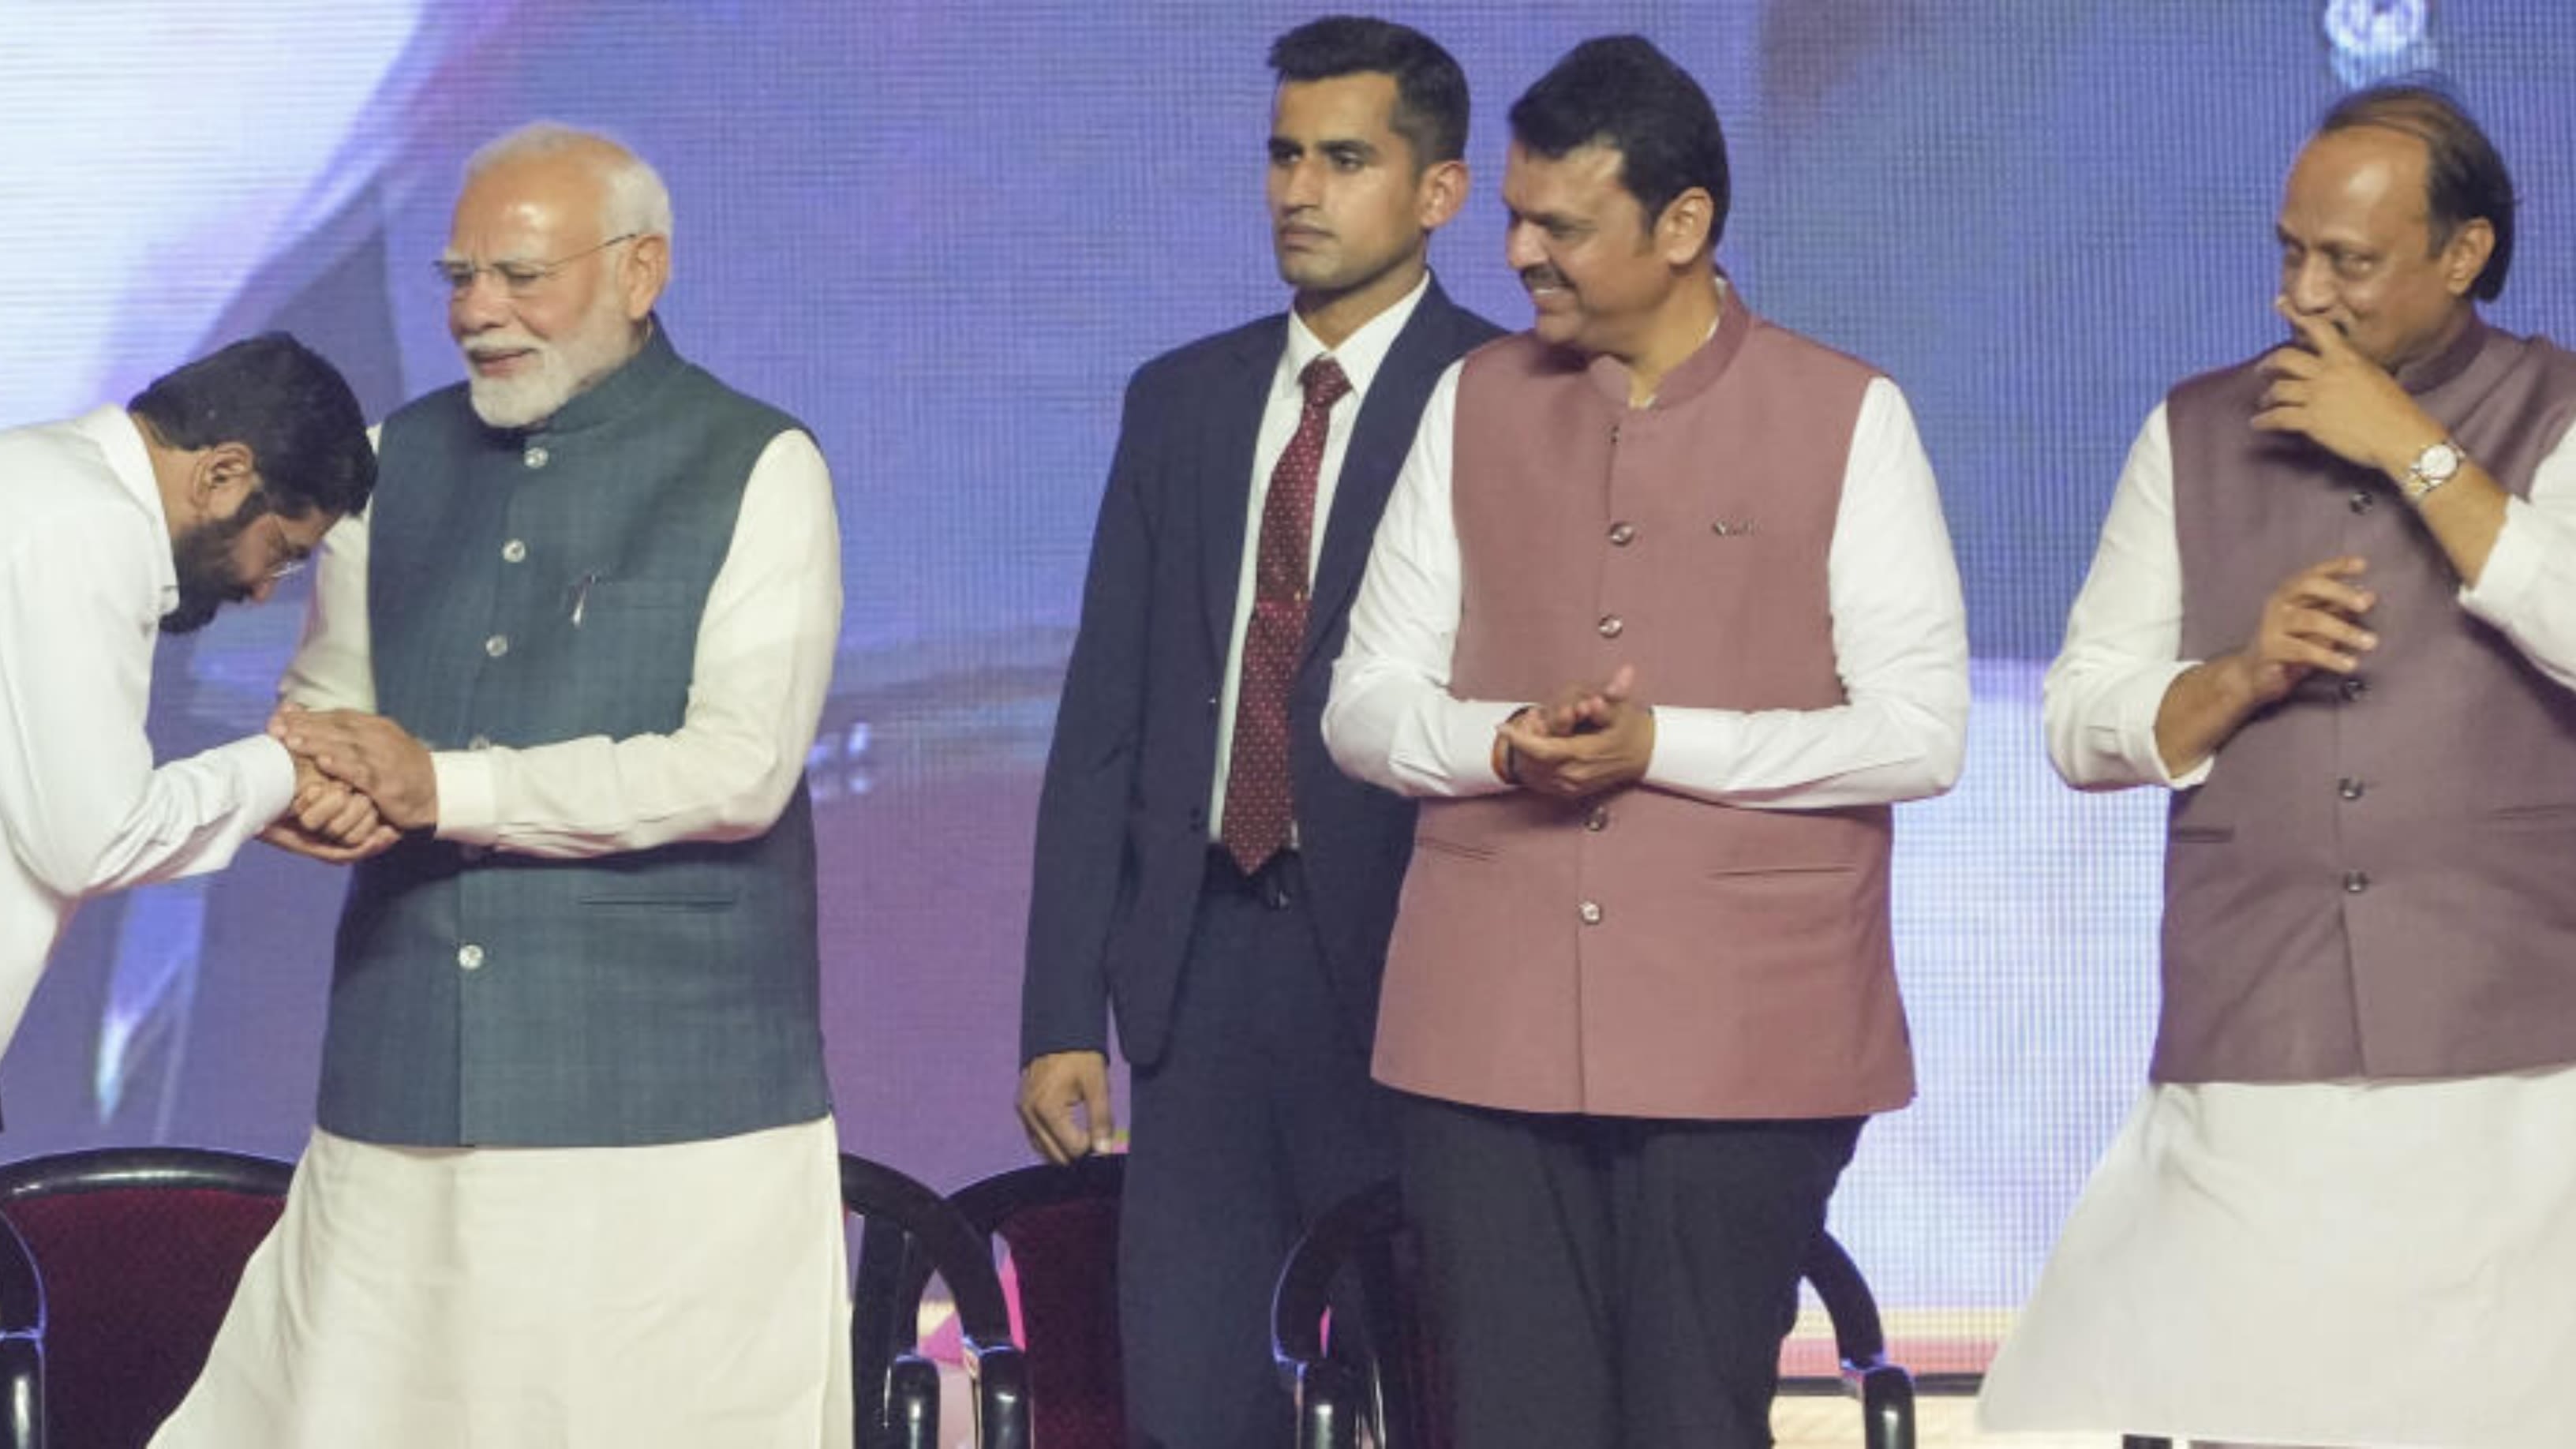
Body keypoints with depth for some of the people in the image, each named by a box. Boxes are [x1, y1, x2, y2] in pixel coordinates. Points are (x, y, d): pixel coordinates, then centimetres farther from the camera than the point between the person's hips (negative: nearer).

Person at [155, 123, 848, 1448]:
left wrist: (445, 787, -17)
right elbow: (326, 698, 19)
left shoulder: (756, 470, -2)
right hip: (409, 1091, 4)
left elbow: (740, 769, -12)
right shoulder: (400, 461, 14)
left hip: (668, 1101, -4)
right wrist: (313, 775, -7)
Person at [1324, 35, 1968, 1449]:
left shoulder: (1845, 418, 1)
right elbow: (1363, 700, 12)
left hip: (1740, 1037, -3)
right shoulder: (1475, 407, 11)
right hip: (1490, 1028, 3)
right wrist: (1503, 741, -10)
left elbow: (1919, 732, -3)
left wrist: (1661, 744, -14)